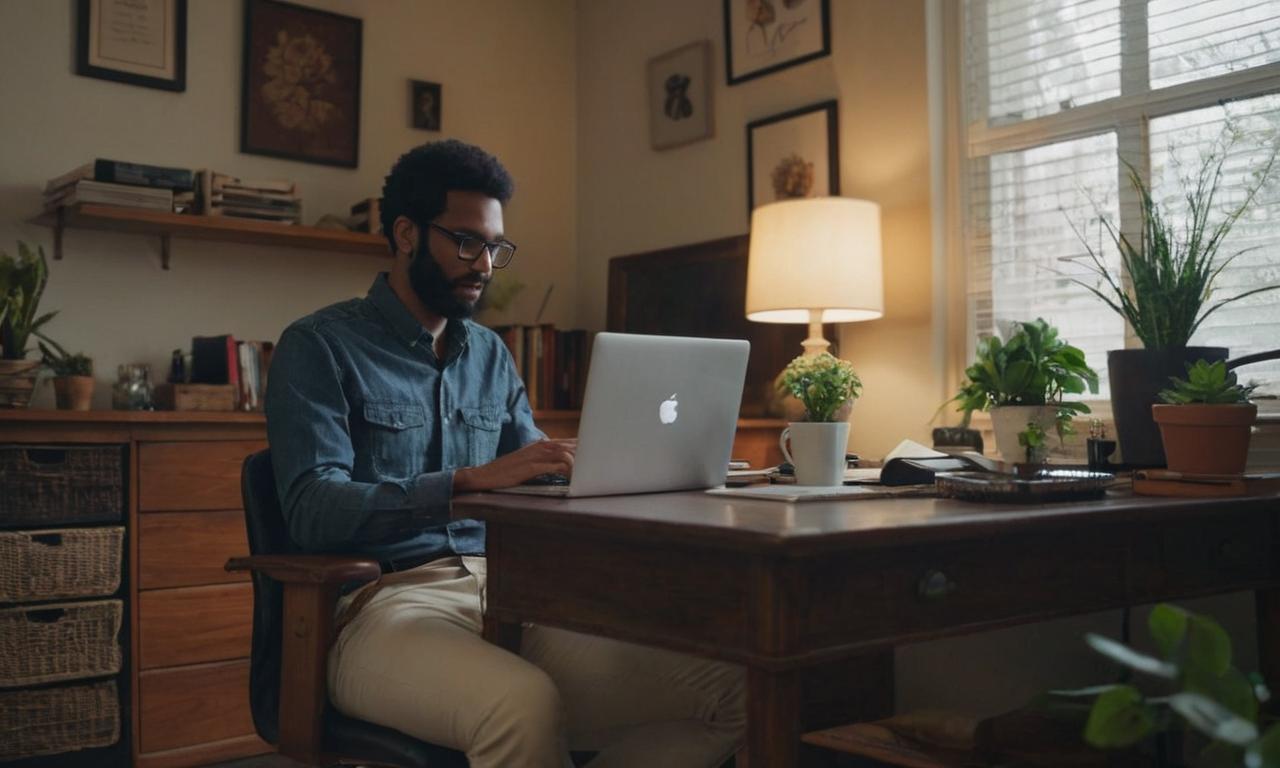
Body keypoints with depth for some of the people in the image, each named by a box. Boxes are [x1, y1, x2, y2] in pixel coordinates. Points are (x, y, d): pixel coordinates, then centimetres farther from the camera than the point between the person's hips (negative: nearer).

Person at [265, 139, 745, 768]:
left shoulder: (491, 355, 19)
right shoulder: (320, 346, 1)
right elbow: (314, 510, -13)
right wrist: (470, 481, -26)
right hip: (384, 603, -5)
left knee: (728, 688, -16)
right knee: (525, 705, -40)